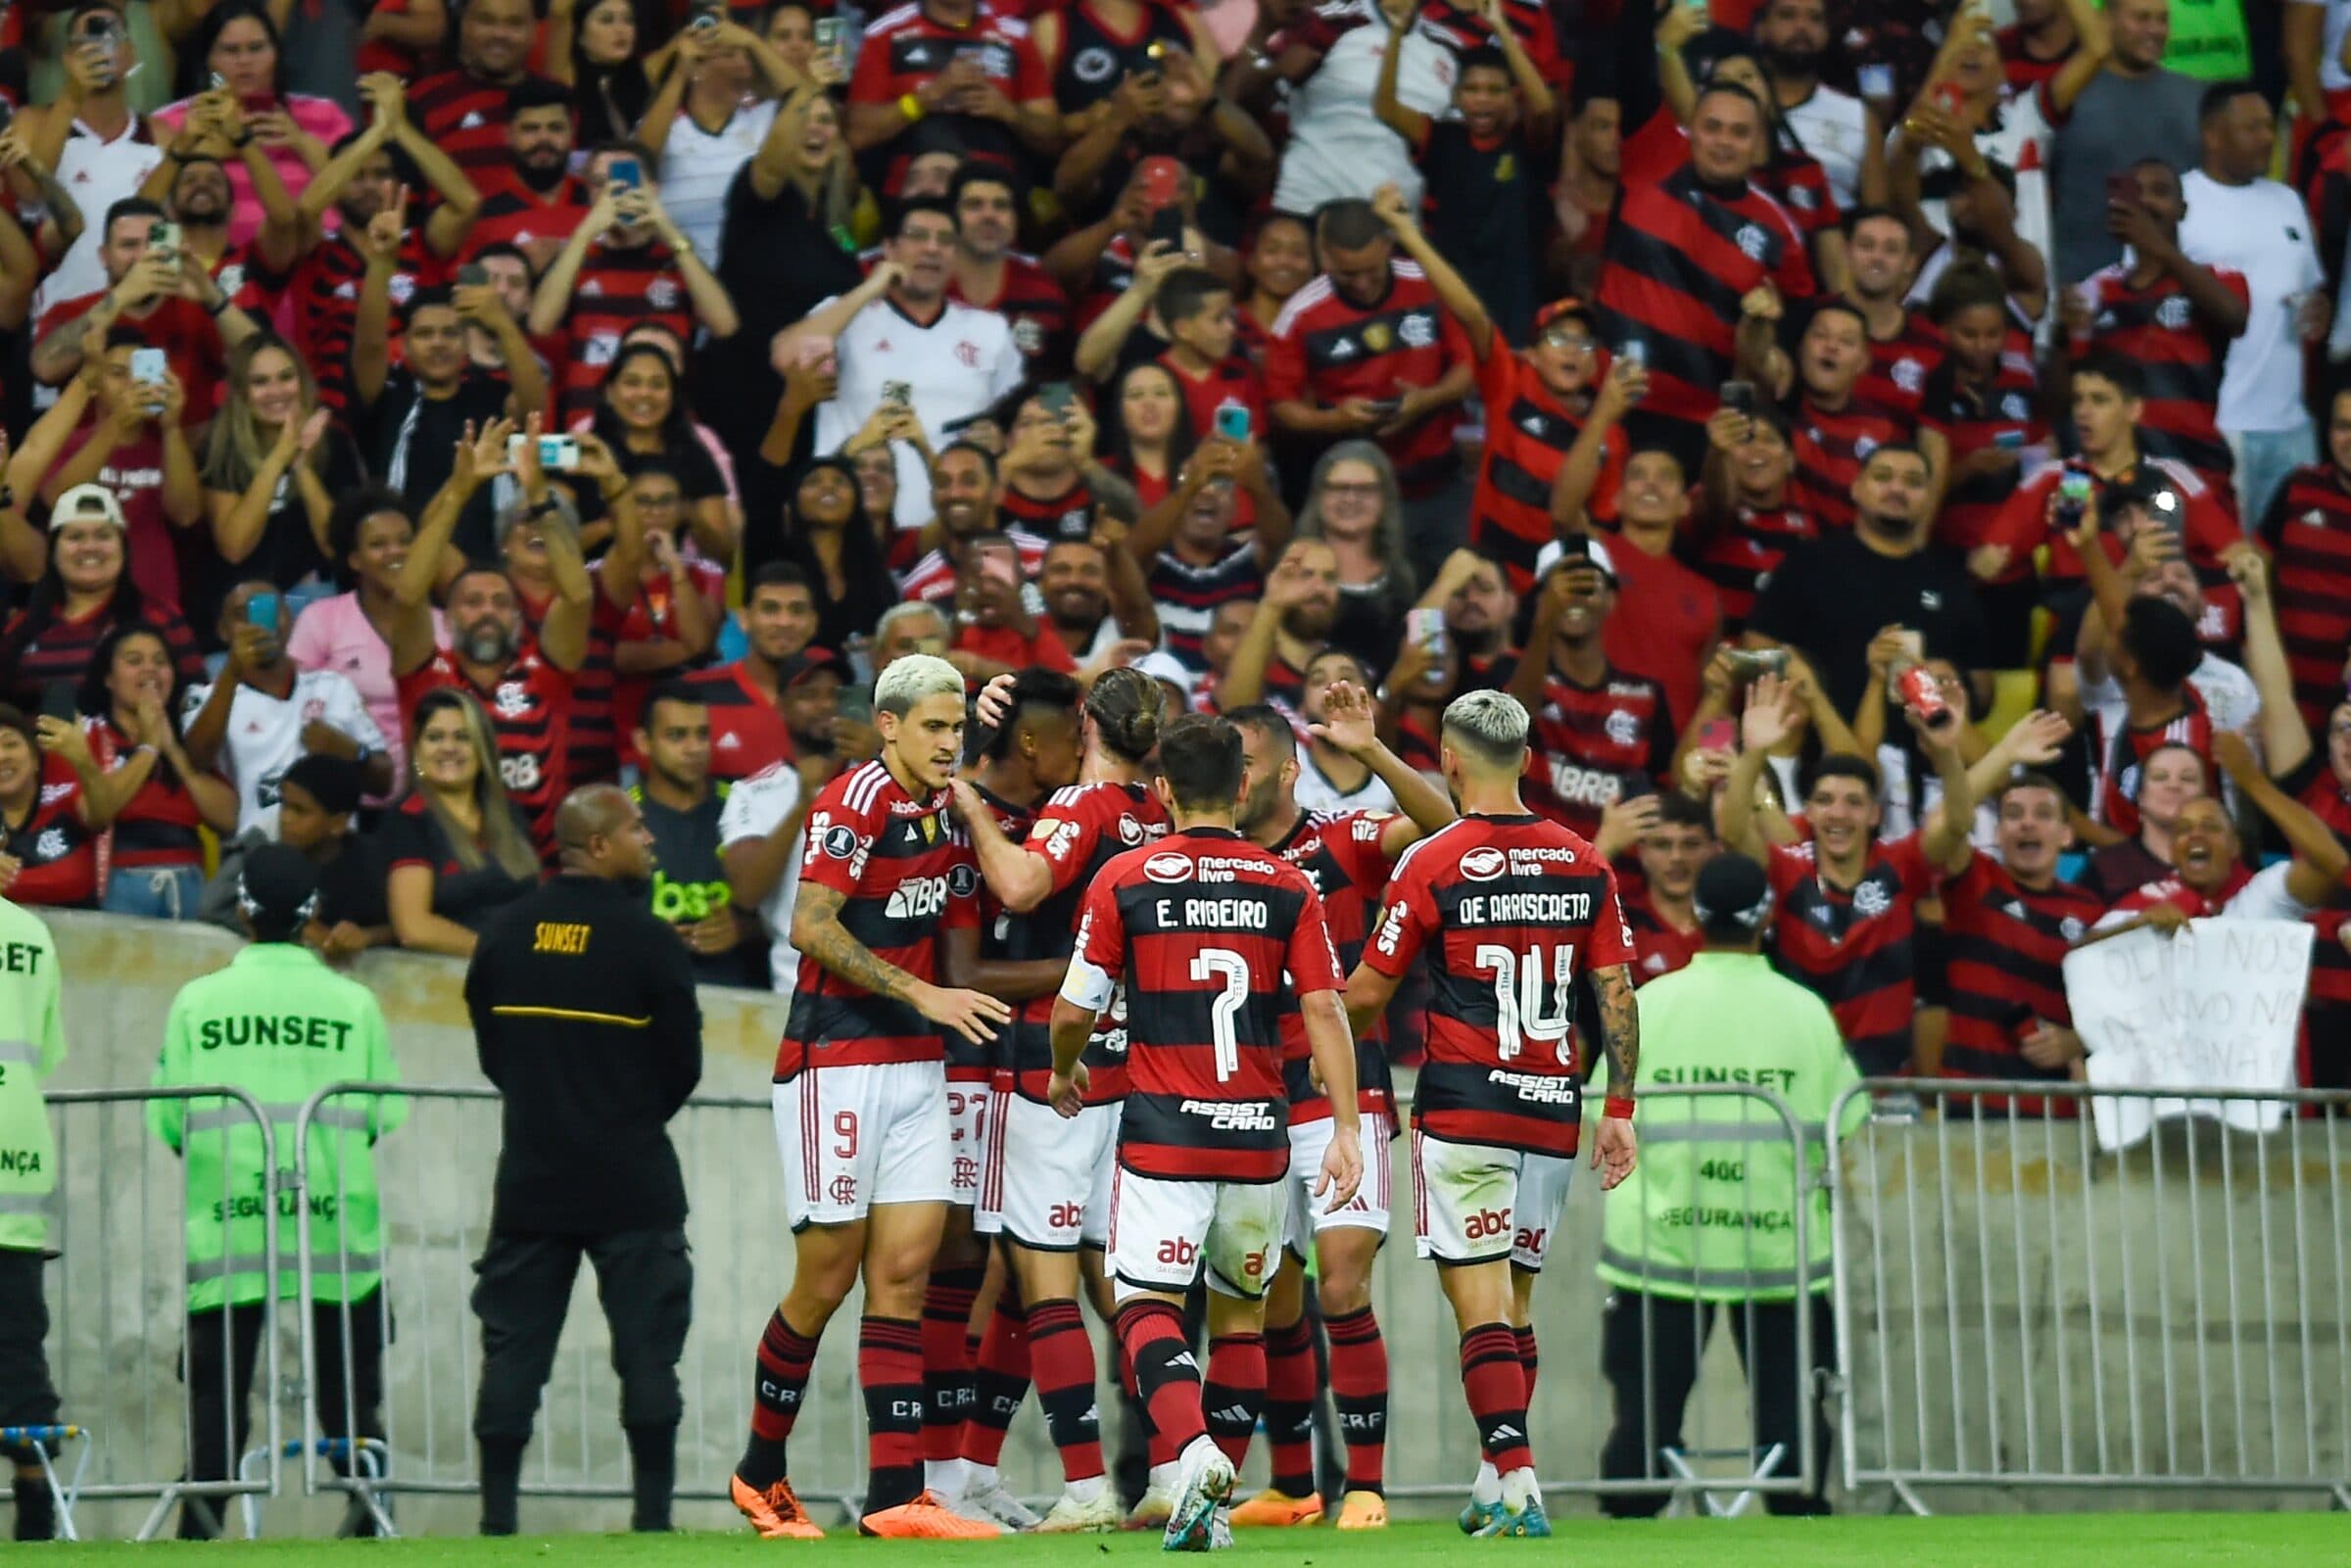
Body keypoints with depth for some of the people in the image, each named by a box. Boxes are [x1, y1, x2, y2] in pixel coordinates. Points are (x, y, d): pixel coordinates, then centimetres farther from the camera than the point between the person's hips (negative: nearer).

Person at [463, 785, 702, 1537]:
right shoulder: (646, 939, -10)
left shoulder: (503, 932, 3)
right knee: (647, 1347, 2)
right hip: (630, 1183, -4)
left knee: (513, 1346, 6)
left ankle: (497, 1514, 2)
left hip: (530, 1175, 4)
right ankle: (652, 1512, 0)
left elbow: (489, 1051, 9)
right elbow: (683, 1064, -4)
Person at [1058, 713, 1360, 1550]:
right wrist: (1345, 1129, -2)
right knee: (1241, 1311, 16)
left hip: (1163, 1131, -2)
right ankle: (1216, 1499, 14)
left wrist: (1064, 1073, 21)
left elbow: (1074, 1011, 1)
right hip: (1259, 1135, 3)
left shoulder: (1123, 879, -2)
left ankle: (1194, 1449, -29)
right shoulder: (1288, 886, 3)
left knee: (1148, 1306, -2)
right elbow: (1323, 1012, -3)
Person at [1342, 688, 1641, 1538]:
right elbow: (1616, 993, 5)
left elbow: (1366, 995, -1)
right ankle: (1494, 1483, 19)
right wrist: (1620, 1110, 11)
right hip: (1553, 1110, 4)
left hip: (1464, 1106, -4)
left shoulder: (1432, 862, -7)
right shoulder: (1583, 864, 5)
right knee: (1515, 1301, 15)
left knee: (1480, 1302, -5)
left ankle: (1517, 1485, -16)